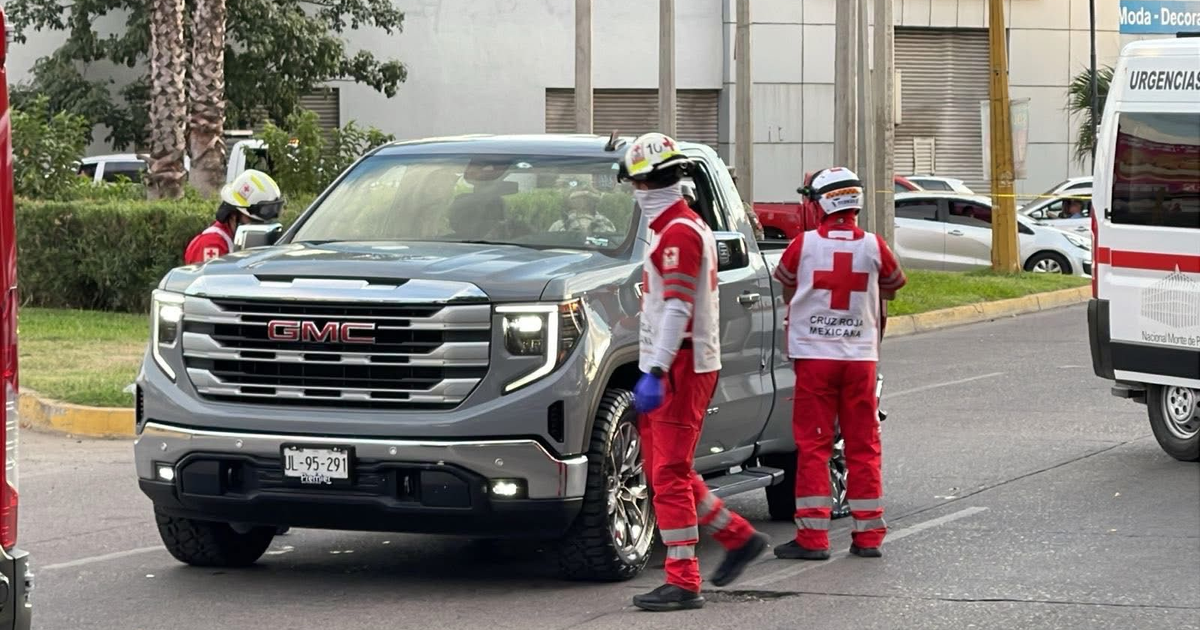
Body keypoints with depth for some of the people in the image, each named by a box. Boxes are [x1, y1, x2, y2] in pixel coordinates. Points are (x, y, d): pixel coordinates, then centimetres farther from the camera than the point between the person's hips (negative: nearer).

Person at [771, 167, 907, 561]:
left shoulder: (804, 245, -6)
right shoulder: (874, 247, -2)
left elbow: (785, 287, 12)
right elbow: (892, 288, 16)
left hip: (814, 355, -2)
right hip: (861, 356, 2)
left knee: (812, 446, 2)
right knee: (863, 446, 8)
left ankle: (812, 536, -2)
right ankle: (868, 535, 10)